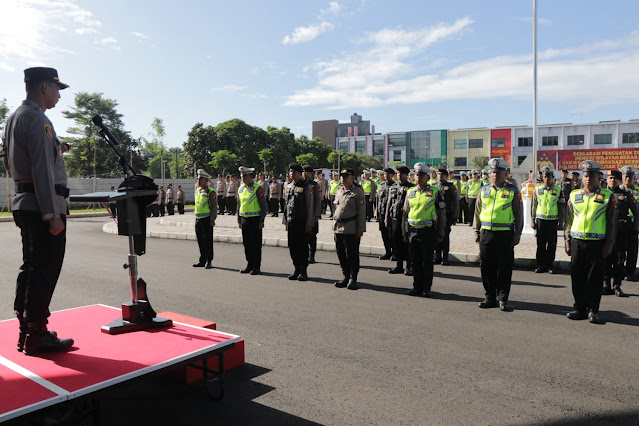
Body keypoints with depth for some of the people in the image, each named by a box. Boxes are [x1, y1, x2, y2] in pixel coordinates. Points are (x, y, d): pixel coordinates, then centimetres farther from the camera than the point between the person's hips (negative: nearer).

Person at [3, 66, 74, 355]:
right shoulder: (37, 119, -13)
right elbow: (41, 170, -20)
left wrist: (54, 150, 22)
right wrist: (53, 215, -21)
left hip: (24, 203, 10)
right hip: (42, 205, -10)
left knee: (31, 268, 15)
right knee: (45, 271, -4)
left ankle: (26, 331, 23)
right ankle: (37, 336, 3)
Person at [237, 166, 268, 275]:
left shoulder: (258, 188, -8)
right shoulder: (241, 188, 12)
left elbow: (263, 206, -9)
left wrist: (261, 221, -14)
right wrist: (239, 220, 15)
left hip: (255, 219, -6)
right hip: (244, 219, 6)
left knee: (256, 244, -1)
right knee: (247, 244, 9)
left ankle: (257, 267, 6)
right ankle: (250, 265, 20)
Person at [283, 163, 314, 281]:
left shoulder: (306, 187, -6)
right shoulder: (288, 186, 13)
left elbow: (310, 206, -8)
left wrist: (309, 223, -12)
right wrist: (285, 221, 14)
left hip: (302, 222, -6)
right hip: (290, 221, 6)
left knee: (302, 246, 0)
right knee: (292, 246, 8)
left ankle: (303, 271, 9)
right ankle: (297, 269, 20)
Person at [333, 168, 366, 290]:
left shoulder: (357, 192, -5)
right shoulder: (338, 191, 14)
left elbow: (362, 212, -8)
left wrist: (361, 230, -12)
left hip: (351, 229, -6)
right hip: (338, 228, 6)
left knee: (352, 255, -1)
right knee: (341, 254, 10)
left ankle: (353, 279, 10)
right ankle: (345, 276, 23)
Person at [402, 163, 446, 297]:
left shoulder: (435, 192, -1)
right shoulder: (410, 192, 10)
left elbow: (442, 214, -1)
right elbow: (405, 214, 15)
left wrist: (440, 234, -5)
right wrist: (405, 233, 11)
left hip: (428, 231, -4)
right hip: (412, 231, 4)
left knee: (427, 261, 3)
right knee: (415, 261, 8)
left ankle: (426, 288, 14)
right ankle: (417, 287, 19)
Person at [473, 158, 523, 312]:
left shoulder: (513, 191, 1)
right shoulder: (483, 190, 10)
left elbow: (519, 214, 2)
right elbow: (477, 212, 15)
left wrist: (517, 235, -3)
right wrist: (476, 231, 10)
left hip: (505, 234, -3)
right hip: (486, 234, 3)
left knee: (504, 268, 1)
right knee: (486, 267, 7)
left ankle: (503, 299, 12)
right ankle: (490, 298, 18)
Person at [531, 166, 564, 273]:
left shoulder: (558, 190, 3)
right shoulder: (537, 189, 7)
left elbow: (561, 208, 4)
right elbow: (533, 206, 9)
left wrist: (561, 223, 0)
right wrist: (532, 220, 4)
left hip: (553, 220, -1)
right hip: (540, 220, 1)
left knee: (552, 244, 4)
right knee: (540, 244, 3)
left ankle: (550, 265, 14)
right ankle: (541, 265, 11)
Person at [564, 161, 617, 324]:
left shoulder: (608, 196, 1)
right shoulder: (574, 195, 9)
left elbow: (612, 223, 1)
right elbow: (568, 221, 11)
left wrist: (608, 245, -5)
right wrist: (567, 242, 7)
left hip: (597, 243, -2)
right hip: (577, 242, 3)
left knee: (595, 278, 2)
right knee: (577, 277, 6)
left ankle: (593, 310, 14)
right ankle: (580, 309, 17)